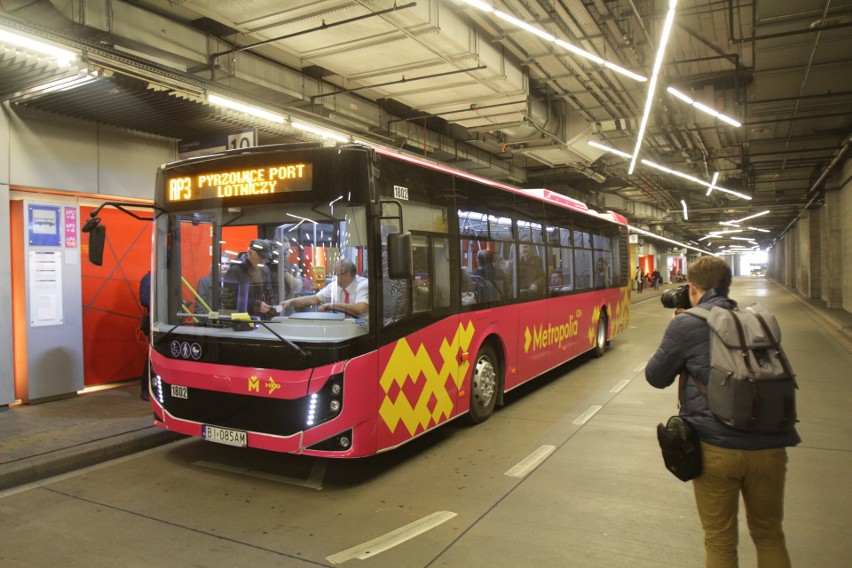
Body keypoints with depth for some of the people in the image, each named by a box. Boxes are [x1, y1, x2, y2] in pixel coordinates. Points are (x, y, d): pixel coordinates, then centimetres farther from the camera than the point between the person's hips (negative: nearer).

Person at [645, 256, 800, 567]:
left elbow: (656, 377, 4)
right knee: (769, 535, 24)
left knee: (720, 541, 13)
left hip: (716, 448, -4)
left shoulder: (686, 323, -5)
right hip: (769, 446, 5)